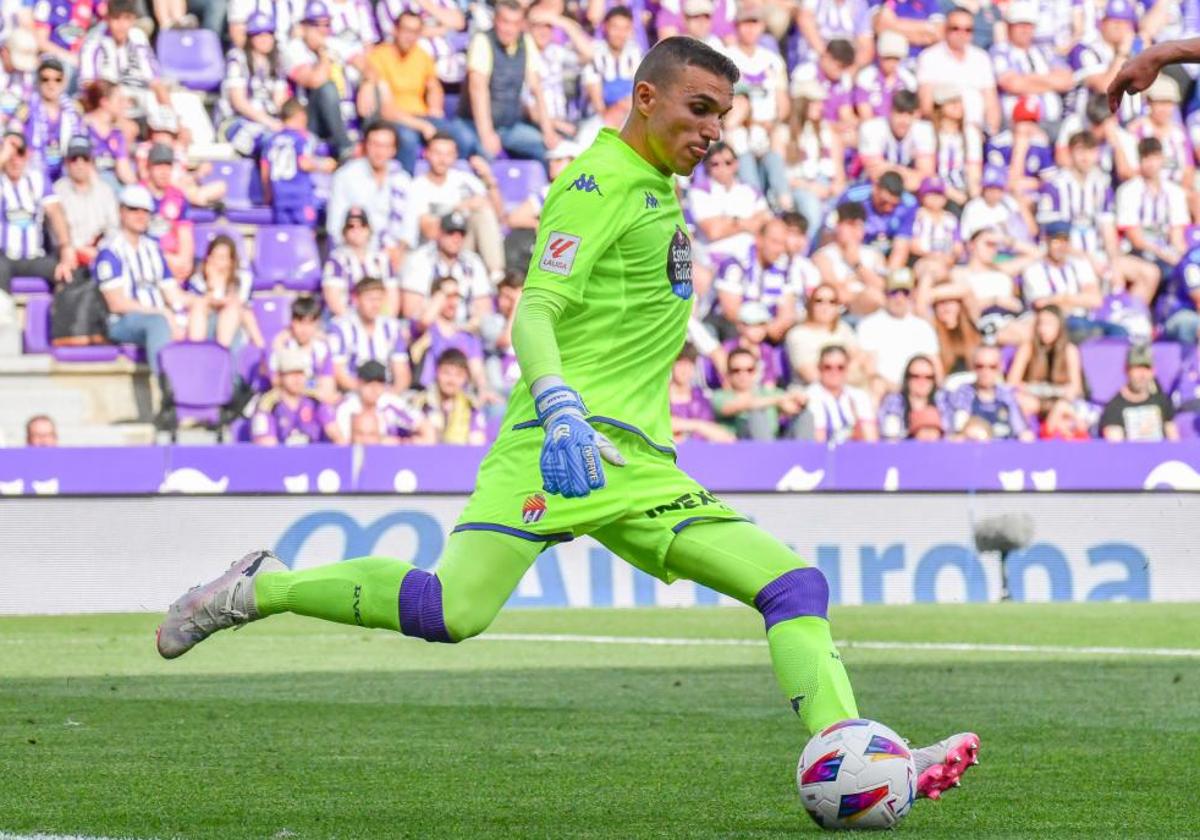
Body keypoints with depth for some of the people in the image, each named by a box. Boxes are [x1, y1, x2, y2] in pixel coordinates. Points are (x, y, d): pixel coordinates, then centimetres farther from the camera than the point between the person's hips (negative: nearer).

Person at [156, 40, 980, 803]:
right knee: (454, 607, -24)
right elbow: (534, 313, -15)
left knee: (797, 584, -4)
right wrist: (561, 409, -31)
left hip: (640, 469, 9)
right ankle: (257, 590, -4)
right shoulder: (600, 180, -4)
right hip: (568, 442, -9)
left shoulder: (659, 190, 22)